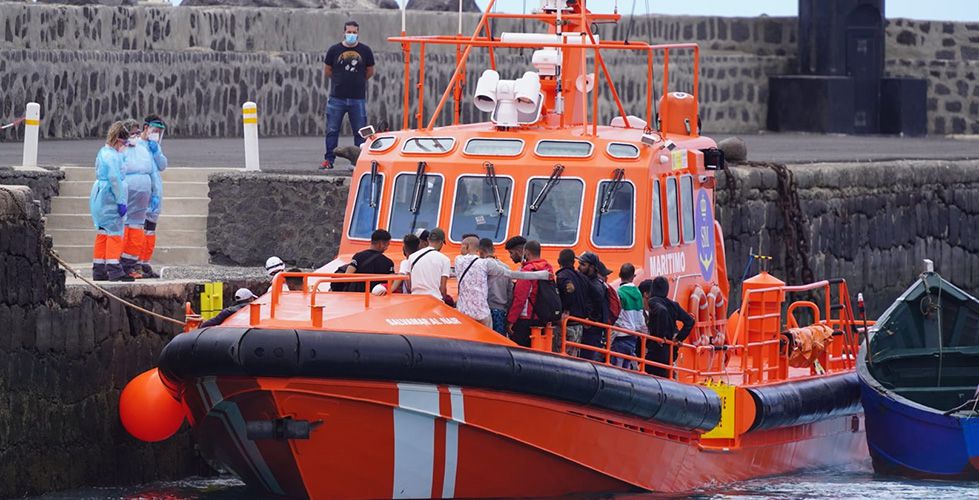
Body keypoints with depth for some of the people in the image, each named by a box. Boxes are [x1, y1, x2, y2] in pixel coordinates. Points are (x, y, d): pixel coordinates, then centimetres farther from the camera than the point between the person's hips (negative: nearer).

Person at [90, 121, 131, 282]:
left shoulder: (103, 153, 15)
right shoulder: (112, 156, -16)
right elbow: (115, 179, -20)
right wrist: (121, 201, -19)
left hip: (100, 199, 10)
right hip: (111, 199, -10)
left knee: (103, 233, 13)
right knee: (115, 232, -7)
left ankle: (98, 270, 16)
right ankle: (114, 269, -9)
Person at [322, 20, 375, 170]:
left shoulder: (365, 51, 4)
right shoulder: (334, 50, 2)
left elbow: (370, 72, 16)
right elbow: (327, 72, 12)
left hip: (358, 99, 0)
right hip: (337, 98, 0)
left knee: (360, 132, 2)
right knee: (332, 130, 1)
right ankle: (329, 159, 7)